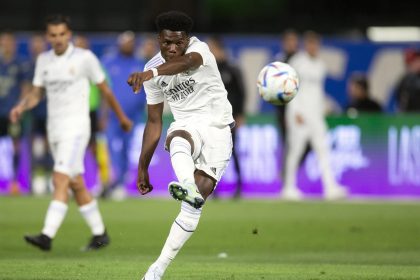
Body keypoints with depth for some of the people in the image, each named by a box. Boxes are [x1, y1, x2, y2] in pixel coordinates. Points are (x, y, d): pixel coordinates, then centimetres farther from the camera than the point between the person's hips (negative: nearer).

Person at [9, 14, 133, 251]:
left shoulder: (85, 58, -6)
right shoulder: (43, 60, 9)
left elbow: (105, 89, 4)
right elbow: (36, 94, 13)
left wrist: (122, 117, 14)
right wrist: (21, 107, -8)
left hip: (76, 127, -6)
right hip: (54, 129, 6)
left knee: (61, 180, -18)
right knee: (76, 185, 10)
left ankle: (47, 236, -26)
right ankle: (100, 234, 21)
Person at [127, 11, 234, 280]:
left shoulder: (199, 48, -13)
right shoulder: (153, 70, 2)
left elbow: (186, 62, -41)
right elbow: (154, 123, 11)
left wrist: (150, 73, -61)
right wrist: (142, 167, 10)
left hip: (217, 128, -2)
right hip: (186, 126, 2)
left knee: (194, 205, -12)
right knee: (177, 140, -39)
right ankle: (187, 187, -71)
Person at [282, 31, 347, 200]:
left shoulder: (320, 64, 13)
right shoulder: (297, 62, -5)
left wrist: (321, 110, 16)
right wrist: (296, 112, -15)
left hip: (315, 112, 5)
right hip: (300, 110, -5)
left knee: (322, 148, -6)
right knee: (295, 150, -2)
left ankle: (330, 188, -15)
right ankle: (289, 188, 8)